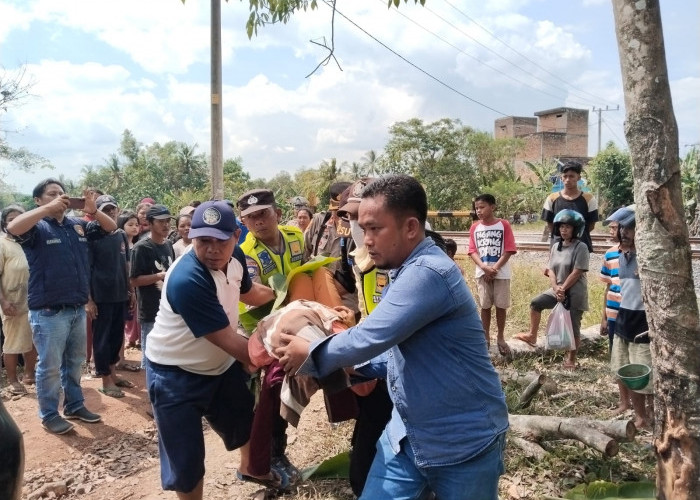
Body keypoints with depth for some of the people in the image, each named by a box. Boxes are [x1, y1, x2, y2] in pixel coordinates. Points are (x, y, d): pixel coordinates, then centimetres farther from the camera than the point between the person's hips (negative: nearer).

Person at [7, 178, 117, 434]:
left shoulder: (78, 224, 8)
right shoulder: (37, 227, -8)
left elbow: (111, 227, 12)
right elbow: (13, 227, -28)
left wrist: (93, 210, -7)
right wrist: (50, 208, -26)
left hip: (78, 309, 6)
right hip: (48, 311, -6)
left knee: (75, 362, 18)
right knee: (50, 366, 5)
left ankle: (74, 405, 33)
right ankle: (49, 414, 19)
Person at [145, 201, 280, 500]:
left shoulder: (235, 258, -11)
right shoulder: (186, 280, -36)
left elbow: (249, 293, 13)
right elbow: (230, 342, -33)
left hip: (221, 363, 8)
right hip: (175, 373, -8)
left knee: (250, 419, 25)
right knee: (186, 460, 3)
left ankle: (250, 467, 56)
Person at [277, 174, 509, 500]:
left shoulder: (428, 273, -26)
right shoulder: (405, 273, 6)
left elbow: (371, 338, -29)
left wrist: (311, 355, -12)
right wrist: (354, 363, -1)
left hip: (464, 443, -8)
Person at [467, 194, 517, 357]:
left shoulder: (504, 225, -4)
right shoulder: (475, 227, 4)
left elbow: (509, 250, -7)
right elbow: (472, 251, 0)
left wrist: (494, 268, -14)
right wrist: (484, 267, -15)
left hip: (501, 273, -2)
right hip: (482, 273, 2)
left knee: (501, 306, 5)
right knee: (485, 306, 7)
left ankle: (500, 338, 19)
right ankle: (486, 337, 19)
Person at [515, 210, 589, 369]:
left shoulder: (581, 247, -14)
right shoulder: (556, 246, 5)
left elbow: (577, 272, -18)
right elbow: (551, 270, 1)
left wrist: (563, 289, -17)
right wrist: (556, 288, -14)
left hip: (575, 293, -6)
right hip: (557, 290, 6)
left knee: (573, 326, 2)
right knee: (535, 303, 1)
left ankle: (571, 359, 16)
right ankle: (532, 336, 17)